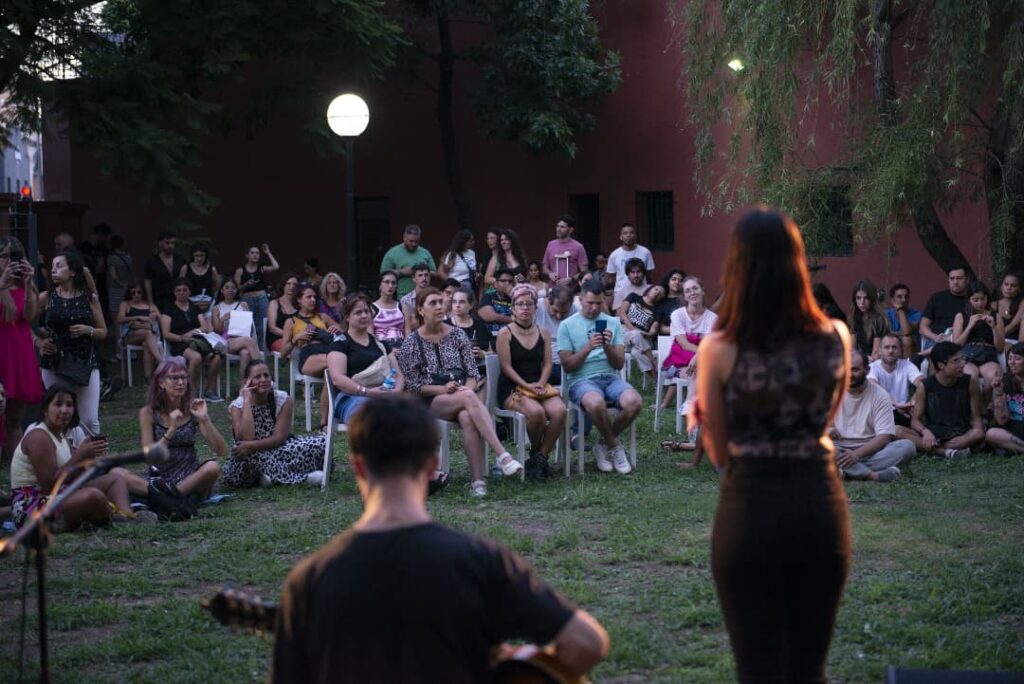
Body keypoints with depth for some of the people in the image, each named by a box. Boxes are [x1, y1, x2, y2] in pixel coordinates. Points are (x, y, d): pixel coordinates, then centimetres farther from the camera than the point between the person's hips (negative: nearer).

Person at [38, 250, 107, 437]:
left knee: (89, 420, -7)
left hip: (86, 363, 0)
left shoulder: (90, 298, 6)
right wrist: (39, 343, -9)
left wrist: (88, 330, -8)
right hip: (54, 365, 0)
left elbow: (103, 332, 11)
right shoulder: (45, 298, 4)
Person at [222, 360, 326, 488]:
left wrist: (251, 446, -30)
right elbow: (246, 439, -25)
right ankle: (301, 475, -27)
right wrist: (247, 401, -22)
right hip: (252, 457, -1)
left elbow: (279, 438, -14)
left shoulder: (283, 400, -6)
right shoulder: (238, 406, -8)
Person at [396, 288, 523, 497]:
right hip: (429, 402, -2)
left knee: (467, 418, -36)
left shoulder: (457, 335, 11)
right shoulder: (411, 344, 4)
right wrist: (442, 389, -16)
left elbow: (473, 373, 9)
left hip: (462, 396, 3)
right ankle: (502, 454, -46)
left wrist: (467, 388, -13)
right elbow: (412, 386, -1)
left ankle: (477, 480, -41)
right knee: (468, 398, -36)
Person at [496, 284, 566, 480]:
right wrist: (527, 385, -16)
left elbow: (547, 363, 8)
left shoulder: (543, 333, 14)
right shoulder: (505, 334, 1)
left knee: (559, 411, -27)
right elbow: (507, 367, -6)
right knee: (536, 412, -34)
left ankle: (541, 456, -11)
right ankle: (535, 452, -6)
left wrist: (540, 384, -11)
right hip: (512, 388, -4)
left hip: (539, 386, 4)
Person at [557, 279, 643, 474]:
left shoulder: (613, 323, 14)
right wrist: (588, 348, -15)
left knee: (635, 402, -29)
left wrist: (607, 347, -11)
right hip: (582, 380, -3)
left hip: (610, 377, 3)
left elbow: (619, 363, 8)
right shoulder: (568, 325, 6)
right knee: (596, 403, -39)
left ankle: (605, 445, -1)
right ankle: (615, 447, -8)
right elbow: (567, 365, -1)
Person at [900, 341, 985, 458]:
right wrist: (925, 431, -25)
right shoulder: (925, 386, -1)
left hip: (961, 435, 0)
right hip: (932, 434, 0)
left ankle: (931, 448, -30)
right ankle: (946, 452, -36)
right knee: (898, 431, -28)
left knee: (979, 434, -35)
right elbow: (915, 420, -2)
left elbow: (976, 417, 4)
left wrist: (978, 429, -19)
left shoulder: (969, 383, 0)